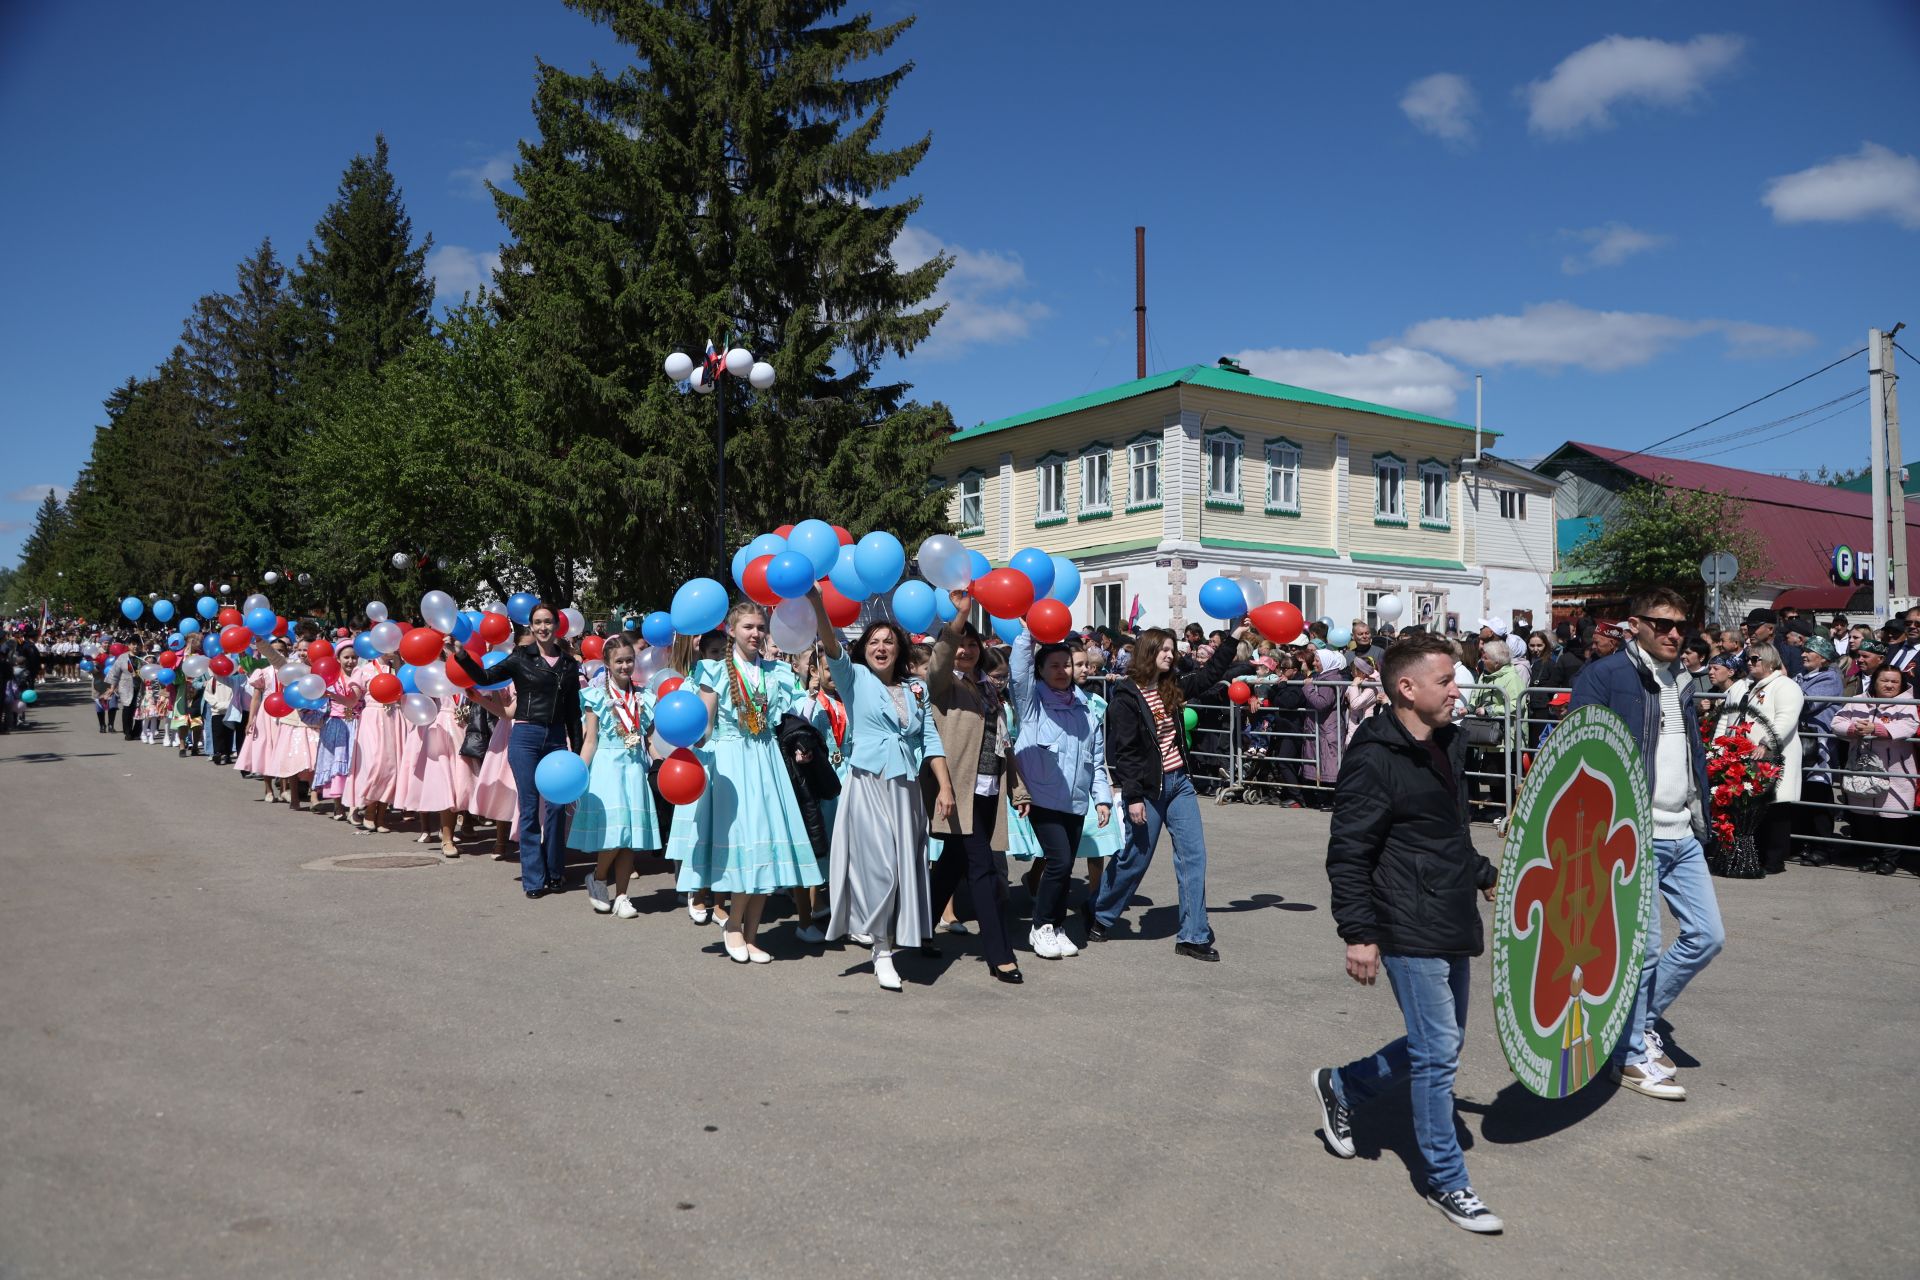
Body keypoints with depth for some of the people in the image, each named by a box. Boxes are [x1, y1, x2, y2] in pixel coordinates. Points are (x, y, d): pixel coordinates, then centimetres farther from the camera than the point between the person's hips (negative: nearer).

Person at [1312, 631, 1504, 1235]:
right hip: (1408, 931, -9)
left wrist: (1484, 874, 22)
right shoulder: (1374, 760, -18)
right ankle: (1446, 1181, 15)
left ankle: (1340, 1087, 36)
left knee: (1440, 1045, 17)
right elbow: (1348, 855, -17)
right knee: (1438, 1053, -2)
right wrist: (1358, 934, -18)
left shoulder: (1450, 742, 9)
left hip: (1454, 925, 9)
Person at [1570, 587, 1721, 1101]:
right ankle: (1632, 1056, 15)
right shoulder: (1604, 676, -11)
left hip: (1683, 835, 8)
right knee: (1643, 947, -1)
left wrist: (1700, 814, 17)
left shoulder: (1681, 680, 14)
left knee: (1707, 935, 10)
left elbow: (1694, 752, 23)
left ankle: (1641, 1018, 27)